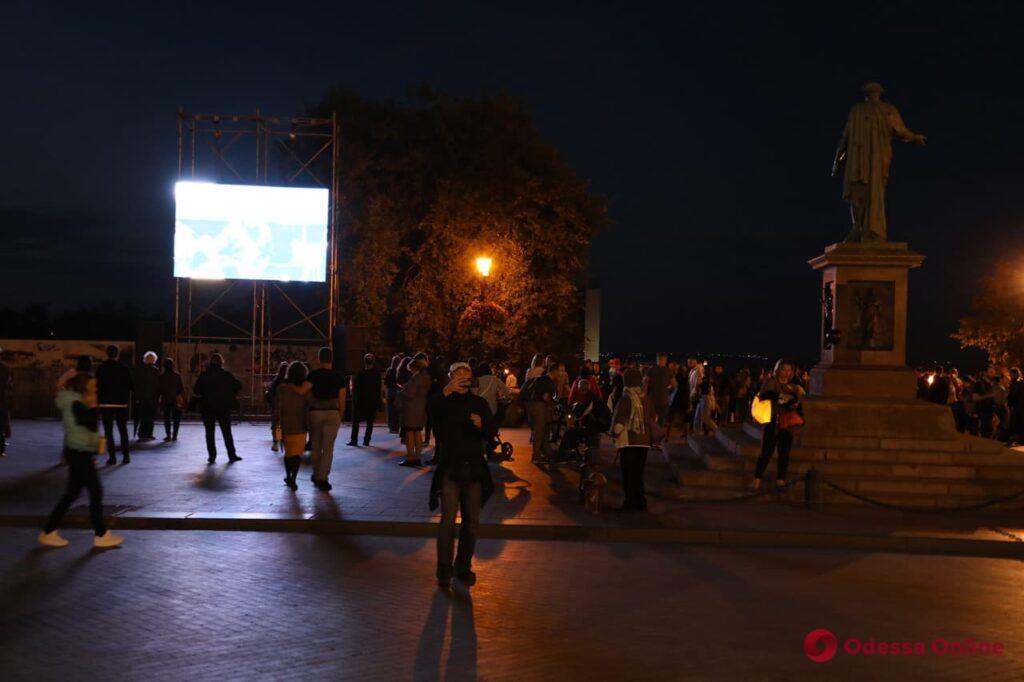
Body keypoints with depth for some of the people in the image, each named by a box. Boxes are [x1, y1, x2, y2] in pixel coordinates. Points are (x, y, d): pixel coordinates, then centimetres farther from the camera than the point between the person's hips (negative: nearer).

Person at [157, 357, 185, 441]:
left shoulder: (162, 376, -2)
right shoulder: (177, 375, -4)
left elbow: (158, 390, 1)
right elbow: (181, 388, -3)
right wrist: (183, 399, 2)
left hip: (165, 400, 0)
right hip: (176, 400, 0)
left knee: (167, 418, 8)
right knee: (176, 418, 6)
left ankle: (168, 435, 2)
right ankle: (174, 435, 3)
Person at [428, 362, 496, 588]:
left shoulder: (479, 403, 8)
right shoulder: (444, 402, -1)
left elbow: (491, 434, 4)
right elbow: (431, 410, -25)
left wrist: (481, 425, -17)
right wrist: (446, 392, -41)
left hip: (474, 468, 4)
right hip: (449, 468, -3)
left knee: (471, 522, 9)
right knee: (448, 520, -11)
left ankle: (464, 567, 23)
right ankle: (444, 570, -2)